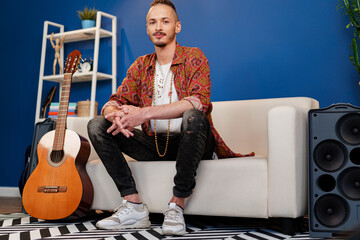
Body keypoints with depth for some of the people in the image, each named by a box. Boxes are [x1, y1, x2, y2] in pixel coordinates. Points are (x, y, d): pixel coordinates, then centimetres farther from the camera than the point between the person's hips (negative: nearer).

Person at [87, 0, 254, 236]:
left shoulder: (194, 57, -3)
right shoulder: (141, 65, 12)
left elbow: (199, 101, -21)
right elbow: (113, 102, 5)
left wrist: (145, 113, -29)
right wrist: (116, 114, -23)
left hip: (188, 142, -5)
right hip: (155, 144, 5)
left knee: (194, 116, -37)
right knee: (97, 125, -10)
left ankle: (177, 206, -26)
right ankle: (134, 206, -18)